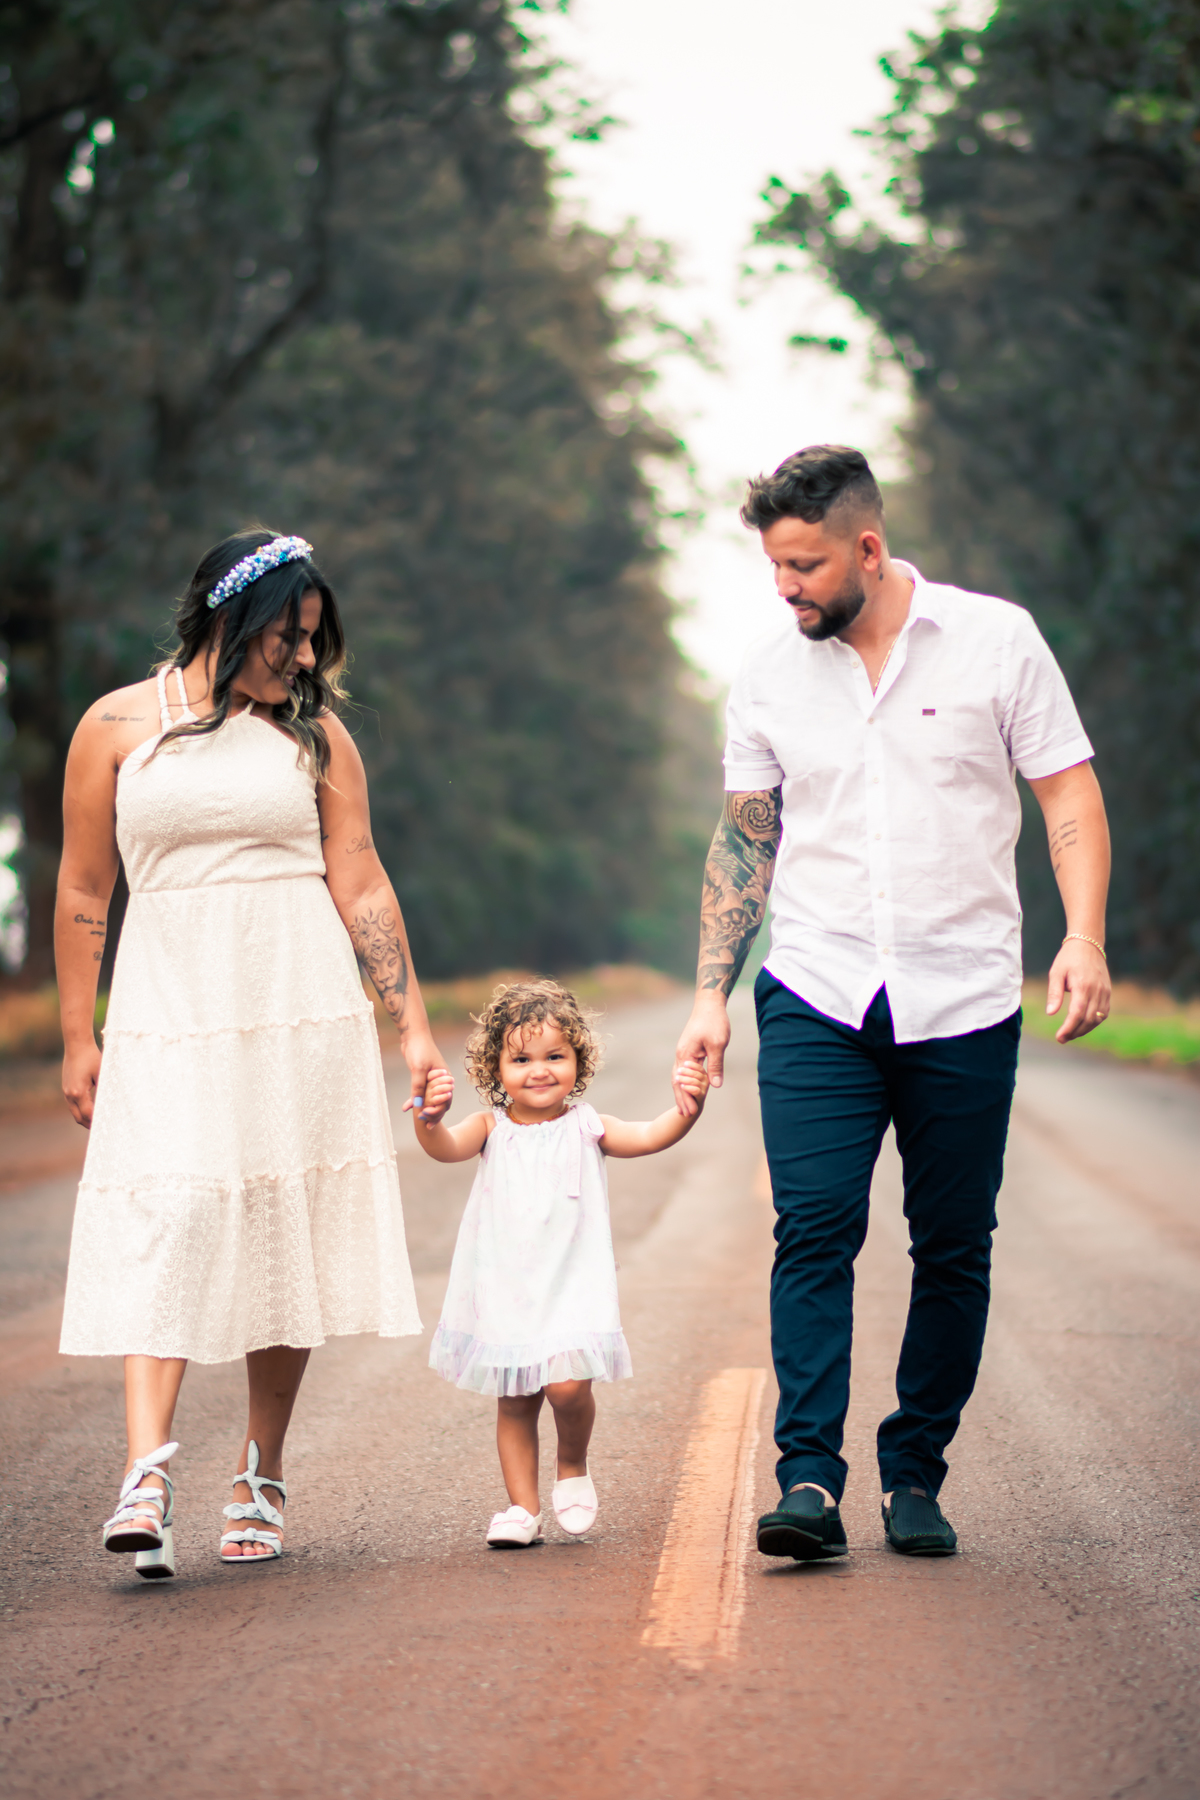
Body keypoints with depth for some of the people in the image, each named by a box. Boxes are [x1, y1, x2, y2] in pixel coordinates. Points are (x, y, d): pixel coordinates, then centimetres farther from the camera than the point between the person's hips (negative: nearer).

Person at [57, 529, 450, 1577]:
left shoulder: (315, 733, 9)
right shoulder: (120, 725, 4)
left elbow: (361, 885, 10)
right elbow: (83, 890, 8)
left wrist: (413, 1025, 6)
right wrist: (78, 1039, 7)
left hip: (305, 1014, 2)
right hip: (169, 1015, -2)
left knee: (288, 1239, 1)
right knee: (165, 1217, -15)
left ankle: (261, 1483, 12)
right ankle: (147, 1475, -23)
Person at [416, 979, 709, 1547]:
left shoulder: (584, 1127, 0)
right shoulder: (492, 1127, 1)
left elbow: (648, 1137, -10)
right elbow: (446, 1148, -15)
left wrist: (687, 1107, -29)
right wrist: (429, 1120, -37)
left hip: (570, 1286, -2)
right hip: (503, 1288, 2)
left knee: (566, 1384, -18)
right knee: (514, 1402, 8)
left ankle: (573, 1468, 11)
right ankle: (523, 1506, 19)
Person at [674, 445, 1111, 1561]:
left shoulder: (994, 639, 0)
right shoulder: (770, 672, 6)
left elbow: (1069, 797, 1)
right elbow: (743, 840, 12)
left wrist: (1084, 938, -13)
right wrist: (711, 994, 6)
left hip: (964, 1004, -1)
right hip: (816, 1000, 1)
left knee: (953, 1251, 3)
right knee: (813, 1231, -13)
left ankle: (915, 1474, 15)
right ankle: (809, 1479, -14)